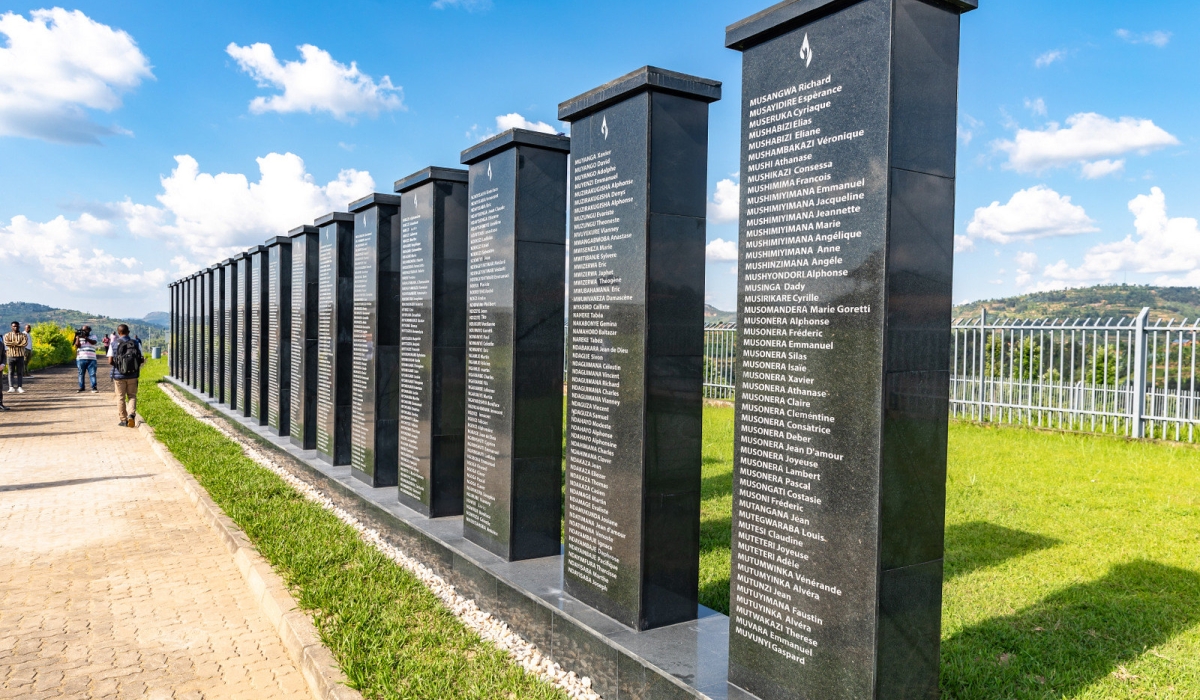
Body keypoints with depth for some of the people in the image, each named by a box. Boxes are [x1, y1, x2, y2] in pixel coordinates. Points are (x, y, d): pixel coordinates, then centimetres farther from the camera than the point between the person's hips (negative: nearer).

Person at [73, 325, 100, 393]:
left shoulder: (93, 337, 11)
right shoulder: (79, 337, 13)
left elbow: (94, 342, -11)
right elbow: (77, 345, -3)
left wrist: (85, 337, -18)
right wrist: (77, 337, -11)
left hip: (91, 359, -1)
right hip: (81, 359, 1)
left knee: (92, 374, -7)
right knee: (81, 374, 6)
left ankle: (94, 388, -8)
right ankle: (81, 388, 12)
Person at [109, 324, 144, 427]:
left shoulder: (114, 344, -4)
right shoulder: (136, 343, -2)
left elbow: (110, 361, -6)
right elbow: (141, 360, -3)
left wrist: (117, 363, 13)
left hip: (119, 375, -1)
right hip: (132, 375, 1)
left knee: (120, 397, 10)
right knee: (132, 396, 12)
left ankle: (123, 420, 13)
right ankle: (131, 414, -11)